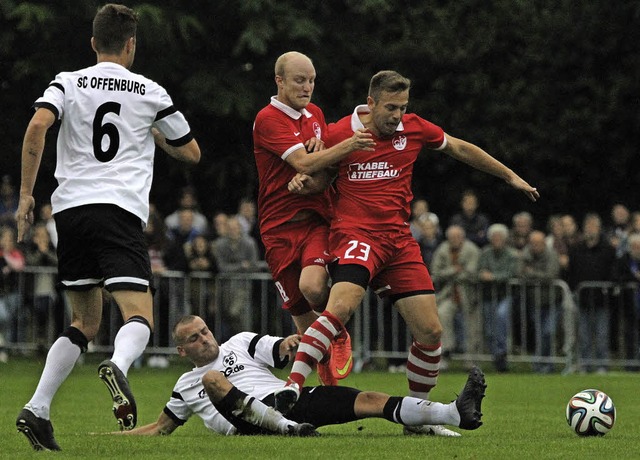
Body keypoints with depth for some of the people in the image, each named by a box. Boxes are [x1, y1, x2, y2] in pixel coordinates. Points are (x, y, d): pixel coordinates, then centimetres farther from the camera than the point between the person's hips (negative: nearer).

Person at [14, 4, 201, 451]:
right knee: (139, 316, -10)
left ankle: (37, 409, 6)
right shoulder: (151, 93, 11)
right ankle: (118, 366, -45)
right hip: (120, 209, -3)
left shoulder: (68, 83, 12)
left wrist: (27, 193, -2)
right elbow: (191, 152, 20)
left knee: (86, 321, 17)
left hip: (70, 208, 3)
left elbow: (37, 126, -7)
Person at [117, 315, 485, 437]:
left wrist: (291, 344, -10)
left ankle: (458, 412, -33)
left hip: (287, 398, 2)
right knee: (214, 379, -32)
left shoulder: (241, 343, 28)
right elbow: (162, 427, 31)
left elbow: (284, 353, 15)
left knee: (368, 399, -18)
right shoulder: (186, 385, 28)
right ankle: (288, 429, -48)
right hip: (247, 422, -1)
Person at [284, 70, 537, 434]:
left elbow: (461, 149, 21)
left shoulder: (414, 129, 5)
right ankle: (291, 387, -32)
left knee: (431, 332, 0)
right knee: (342, 306, -32)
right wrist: (303, 180, -11)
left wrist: (510, 176, 25)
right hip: (356, 235, -5)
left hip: (399, 240, 5)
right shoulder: (340, 134, -4)